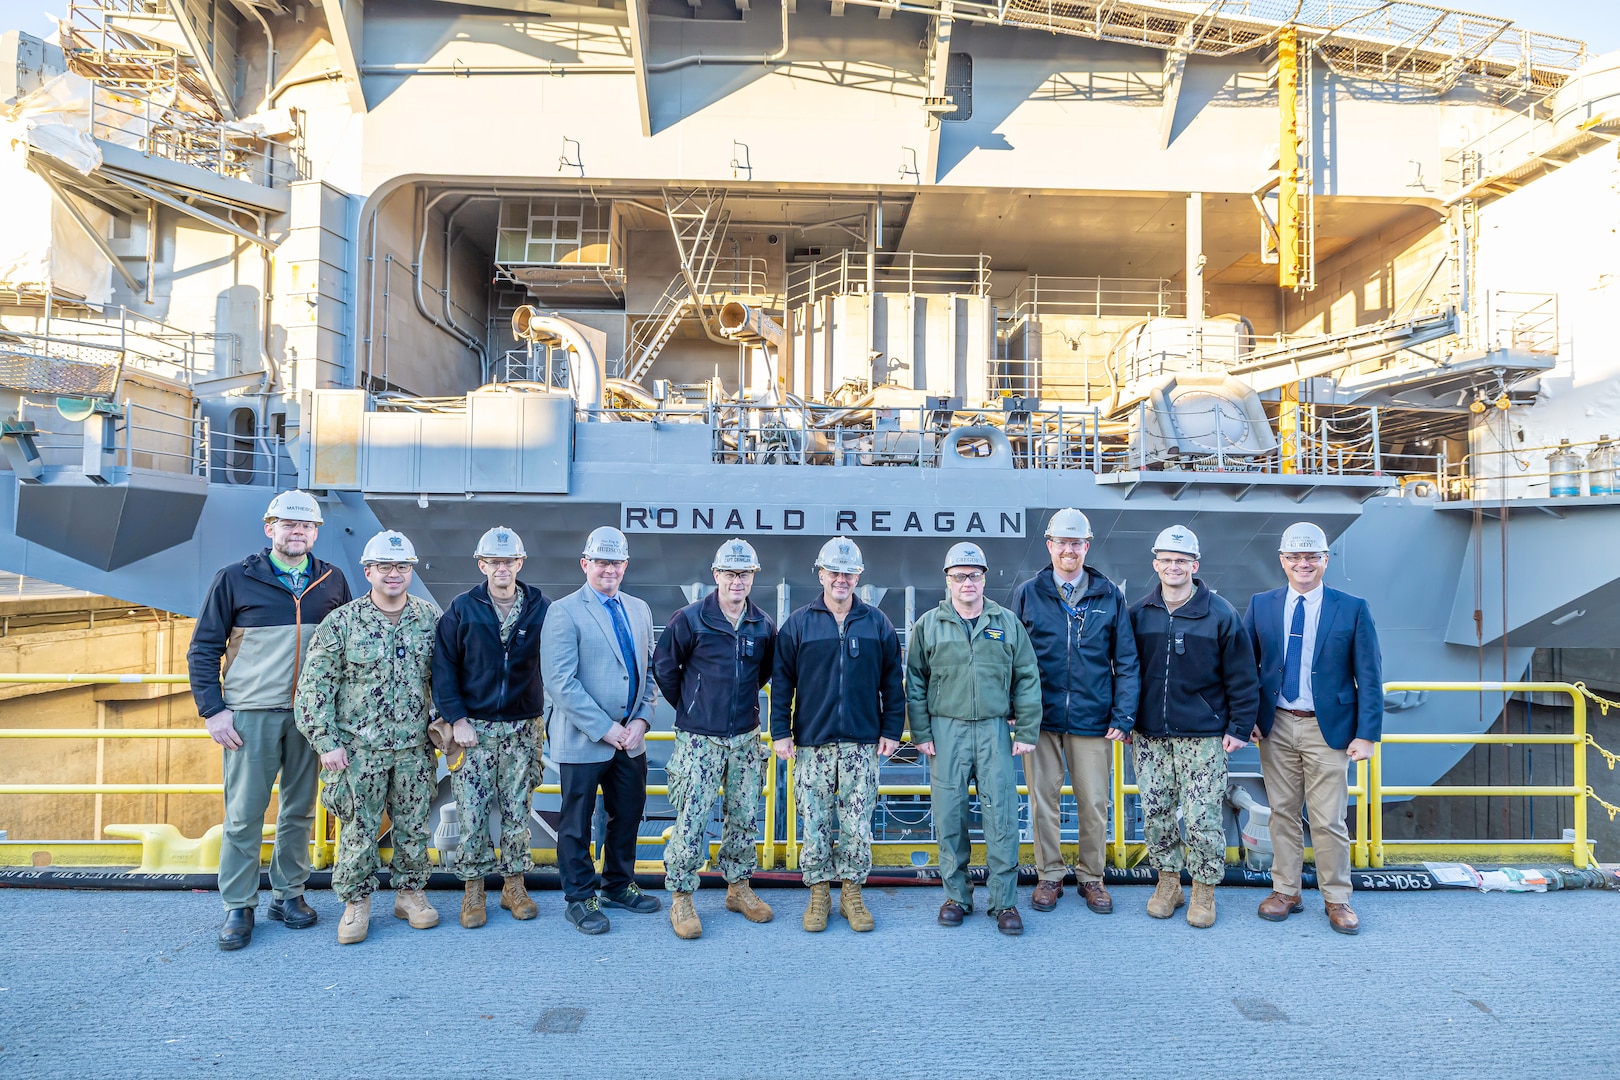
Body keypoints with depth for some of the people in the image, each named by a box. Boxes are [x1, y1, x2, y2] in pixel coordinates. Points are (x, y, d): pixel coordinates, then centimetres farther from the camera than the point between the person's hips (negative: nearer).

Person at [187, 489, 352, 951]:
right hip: (251, 714, -2)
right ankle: (238, 907, 15)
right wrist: (212, 709, -5)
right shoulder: (235, 579, -1)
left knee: (300, 810, 11)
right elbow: (203, 648, 1)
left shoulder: (332, 581, 6)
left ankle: (289, 893, 25)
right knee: (244, 814, 2)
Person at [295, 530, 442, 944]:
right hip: (359, 749, -2)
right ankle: (356, 902, 21)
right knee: (358, 829, 5)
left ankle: (410, 893, 26)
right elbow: (314, 685, -5)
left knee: (414, 826, 10)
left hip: (415, 749, 2)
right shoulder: (342, 622, -6)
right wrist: (326, 742, -8)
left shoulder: (431, 618, 2)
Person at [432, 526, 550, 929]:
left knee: (517, 813, 7)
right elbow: (443, 667, -1)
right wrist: (457, 719, -7)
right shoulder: (462, 609, -1)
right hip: (474, 727, 0)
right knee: (472, 813, 2)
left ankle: (514, 885, 21)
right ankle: (473, 889, 17)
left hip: (523, 729, 1)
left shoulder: (541, 608, 0)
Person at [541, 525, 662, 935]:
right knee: (577, 823, 8)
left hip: (631, 739, 6)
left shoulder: (640, 610, 10)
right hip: (583, 741, -6)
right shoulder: (564, 612, -9)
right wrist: (604, 729, -16)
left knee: (627, 816, 17)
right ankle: (580, 898, 24)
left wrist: (642, 719, -2)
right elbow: (560, 682, -15)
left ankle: (618, 885, 35)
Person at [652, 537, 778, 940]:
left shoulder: (763, 626, 2)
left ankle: (739, 887, 28)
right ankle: (681, 898, 11)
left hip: (746, 738, 4)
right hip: (699, 739, -4)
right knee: (692, 820, -3)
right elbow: (664, 667, 1)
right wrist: (687, 706, 7)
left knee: (744, 817, 12)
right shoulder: (690, 619, -10)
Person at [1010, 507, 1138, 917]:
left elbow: (1126, 662, 4)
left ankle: (1091, 876, 26)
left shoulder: (1110, 596, 4)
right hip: (1041, 718, 0)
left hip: (1092, 719, 0)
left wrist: (1123, 716, -4)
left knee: (1094, 803, 7)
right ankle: (1049, 876, 24)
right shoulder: (1027, 594, 3)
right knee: (1043, 801, 8)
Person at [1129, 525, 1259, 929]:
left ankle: (1205, 890, 18)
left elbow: (1242, 678, 0)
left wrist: (1239, 727, -3)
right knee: (1155, 813, 8)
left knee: (1203, 817, -1)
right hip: (1150, 736, 3)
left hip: (1203, 737, -3)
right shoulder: (1138, 614, 5)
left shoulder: (1220, 615, -3)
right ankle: (1168, 881, 26)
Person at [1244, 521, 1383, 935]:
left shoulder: (1353, 609, -2)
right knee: (1282, 813, 11)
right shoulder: (1261, 606, 4)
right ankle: (1286, 890, 24)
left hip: (1328, 728, -2)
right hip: (1276, 726, 2)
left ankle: (1337, 899, 20)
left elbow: (1369, 677, -2)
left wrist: (1367, 734, -7)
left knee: (1329, 820, 3)